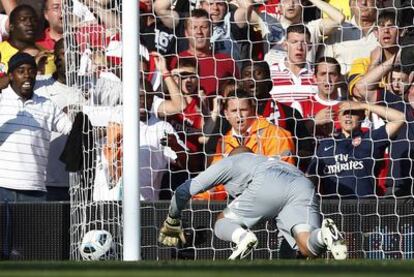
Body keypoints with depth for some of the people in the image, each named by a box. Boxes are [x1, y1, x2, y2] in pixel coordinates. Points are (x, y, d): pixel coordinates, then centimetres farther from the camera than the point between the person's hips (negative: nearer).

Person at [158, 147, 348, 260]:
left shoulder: (229, 163, 33)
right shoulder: (266, 161, 47)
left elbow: (184, 191, 35)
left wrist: (172, 223, 50)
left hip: (268, 184, -4)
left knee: (222, 224, 12)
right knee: (309, 249, -10)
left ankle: (243, 236, -22)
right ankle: (324, 234, -44)